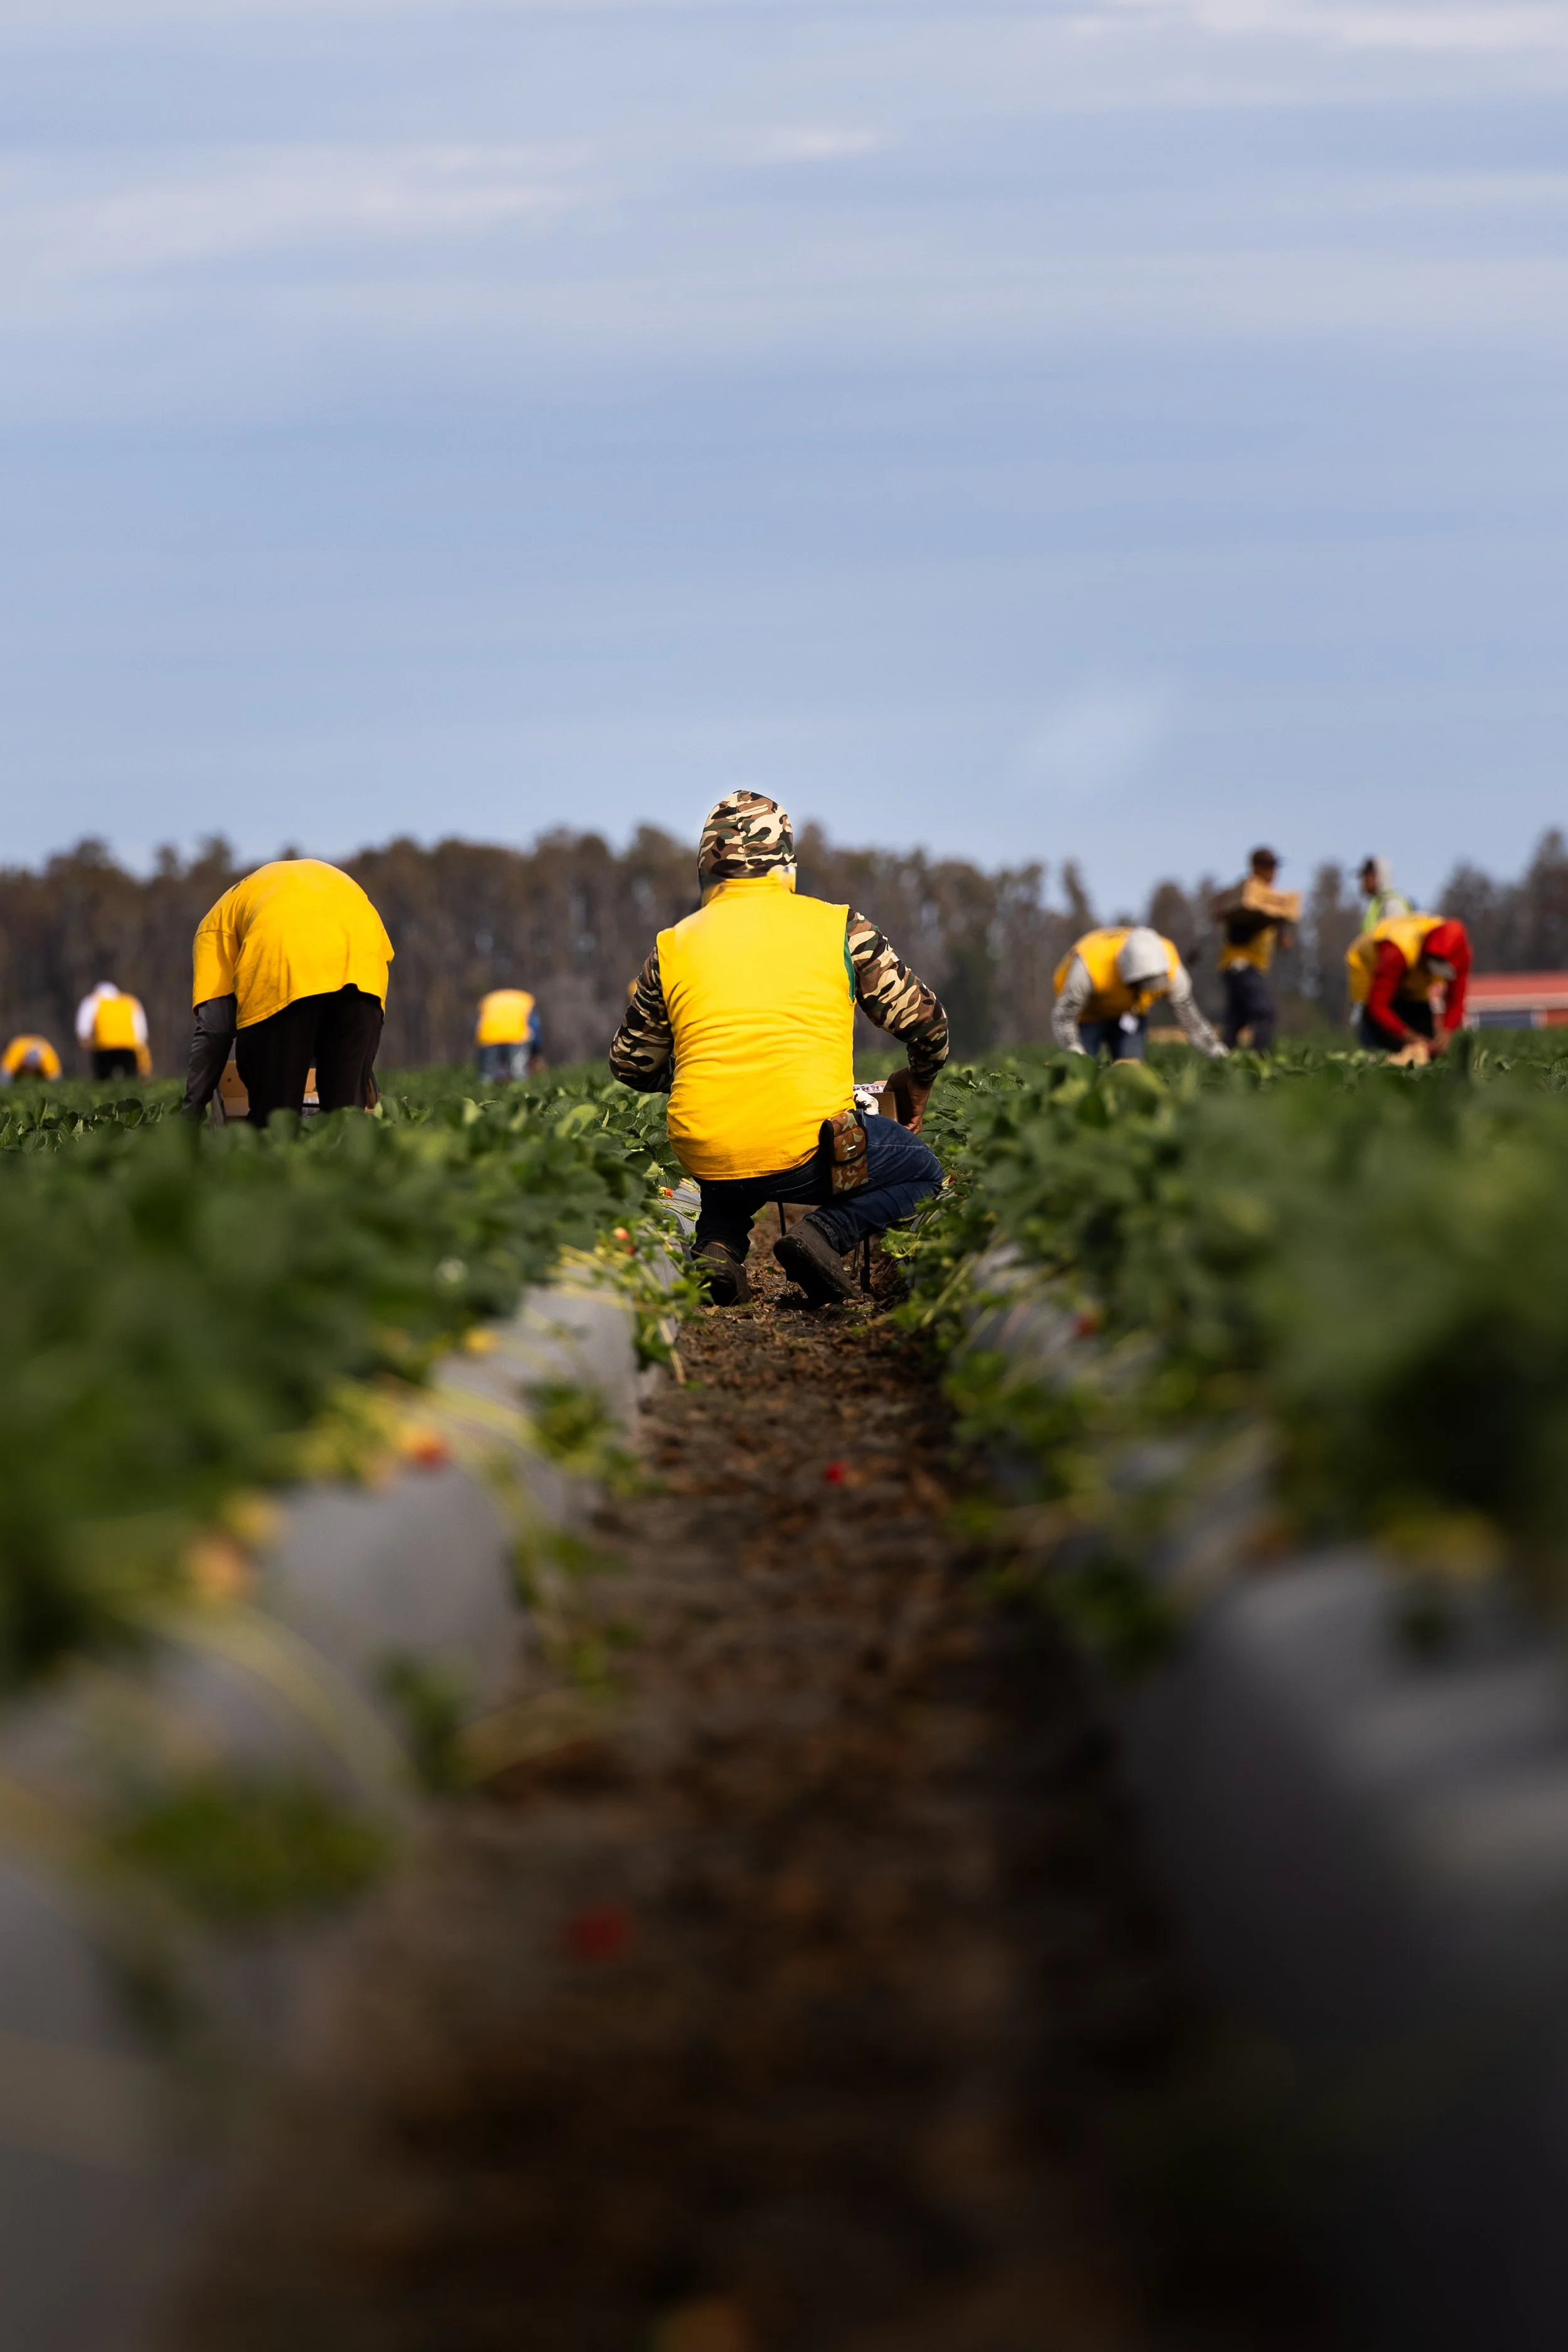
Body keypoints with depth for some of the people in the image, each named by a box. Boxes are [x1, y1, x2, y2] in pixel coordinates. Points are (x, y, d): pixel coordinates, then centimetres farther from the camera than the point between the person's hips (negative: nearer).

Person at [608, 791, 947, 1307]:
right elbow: (926, 1022, 10)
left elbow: (631, 1066, 19)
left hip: (707, 1159, 3)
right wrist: (916, 1094, 31)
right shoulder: (838, 927, 5)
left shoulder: (674, 946, 10)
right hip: (807, 1148, -3)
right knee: (922, 1171, 23)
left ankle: (717, 1246, 5)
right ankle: (826, 1231, -5)